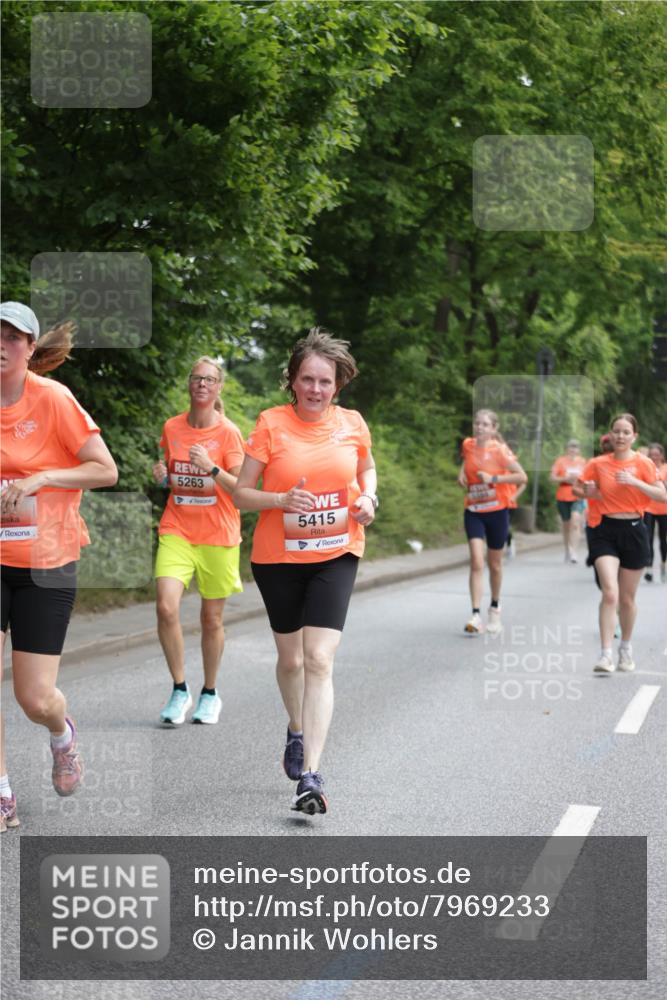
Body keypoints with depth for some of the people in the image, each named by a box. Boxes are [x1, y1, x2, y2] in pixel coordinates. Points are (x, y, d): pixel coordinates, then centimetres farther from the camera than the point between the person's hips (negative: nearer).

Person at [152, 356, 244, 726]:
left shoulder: (228, 433, -5)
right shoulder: (172, 428, 6)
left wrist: (211, 468, -23)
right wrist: (162, 476, -2)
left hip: (218, 536, -2)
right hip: (176, 530, 2)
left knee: (212, 618, 5)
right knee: (166, 606, -16)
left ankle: (210, 693, 25)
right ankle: (179, 690, 0)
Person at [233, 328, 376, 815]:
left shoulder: (352, 423, -1)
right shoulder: (271, 423, -8)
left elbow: (367, 467, 20)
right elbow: (241, 493, -5)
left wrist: (368, 498, 0)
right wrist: (281, 500, -23)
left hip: (336, 554, 0)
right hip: (278, 555, 0)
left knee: (318, 659, -13)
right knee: (290, 657, 16)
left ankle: (311, 775, -15)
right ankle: (297, 731, 46)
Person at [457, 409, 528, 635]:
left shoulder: (499, 450, -10)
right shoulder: (468, 445, 1)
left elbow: (522, 477, -13)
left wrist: (494, 478, -20)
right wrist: (462, 473, 5)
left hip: (497, 511, -2)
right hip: (474, 512, 2)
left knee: (494, 564, 12)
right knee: (476, 562, -13)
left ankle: (495, 609, 34)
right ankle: (476, 615, -17)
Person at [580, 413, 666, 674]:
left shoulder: (643, 463, -3)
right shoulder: (598, 464, 2)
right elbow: (586, 491, 15)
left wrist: (635, 482, -21)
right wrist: (588, 490, -7)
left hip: (633, 531, 0)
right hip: (605, 532, 0)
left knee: (627, 598, 11)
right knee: (610, 593, -17)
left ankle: (626, 648, 34)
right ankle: (605, 655, -17)